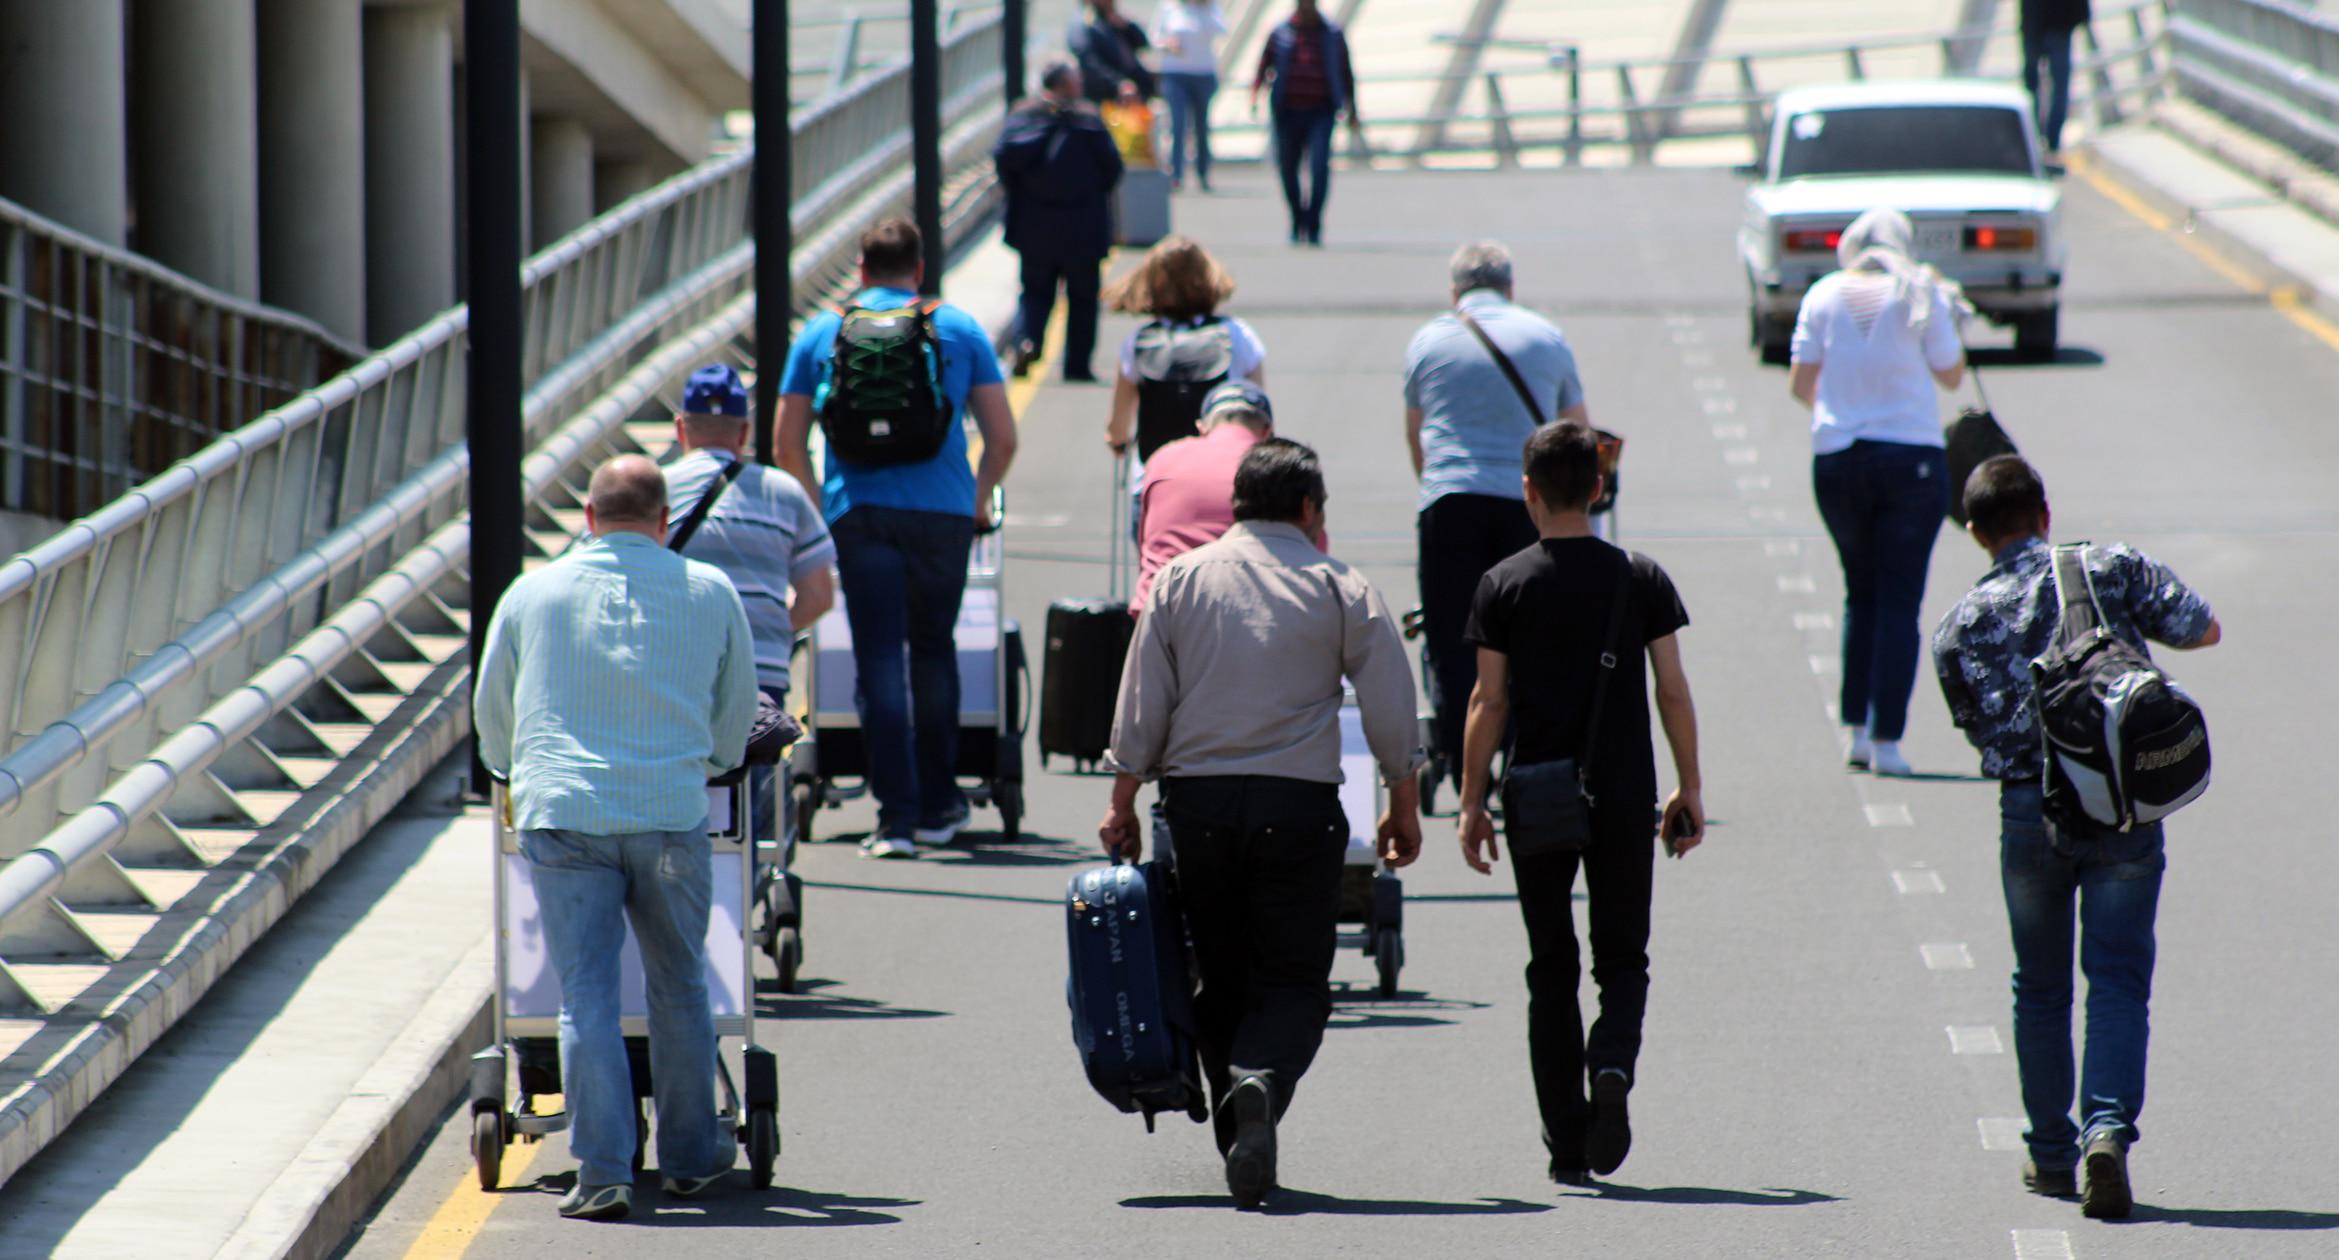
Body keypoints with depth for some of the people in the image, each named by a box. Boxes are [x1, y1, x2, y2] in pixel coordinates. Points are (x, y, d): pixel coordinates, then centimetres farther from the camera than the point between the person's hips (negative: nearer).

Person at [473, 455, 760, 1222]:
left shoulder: (532, 595, 10)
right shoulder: (710, 593, 10)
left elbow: (491, 715, 20)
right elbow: (736, 719, 19)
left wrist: (522, 777, 40)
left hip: (562, 814, -1)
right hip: (671, 814, 1)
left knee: (586, 998, -1)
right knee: (679, 988, 16)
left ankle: (602, 1173, -9)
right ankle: (690, 1157, 24)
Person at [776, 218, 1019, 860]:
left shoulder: (822, 332, 10)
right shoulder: (959, 330, 10)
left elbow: (788, 445, 10)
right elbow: (1003, 437, 7)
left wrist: (818, 507, 25)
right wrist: (980, 496, 25)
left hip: (859, 511, -1)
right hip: (942, 510, 1)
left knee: (879, 661, -2)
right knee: (933, 650, 16)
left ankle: (897, 815, -11)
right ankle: (938, 804, 23)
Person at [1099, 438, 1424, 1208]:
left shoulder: (1180, 579, 7)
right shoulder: (1340, 589, 3)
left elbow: (1141, 704, 4)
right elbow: (1391, 710, 3)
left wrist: (1122, 804, 10)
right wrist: (1403, 806, 14)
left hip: (1198, 800, 2)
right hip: (1299, 800, -2)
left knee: (1222, 979, 13)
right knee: (1295, 978, 1)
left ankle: (1241, 1150, 12)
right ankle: (1261, 1083, -30)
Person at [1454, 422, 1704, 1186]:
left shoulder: (1504, 585, -3)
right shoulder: (1642, 580, 0)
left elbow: (1489, 701, -4)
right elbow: (1673, 693, 0)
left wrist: (1472, 803, 2)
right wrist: (1690, 789, 9)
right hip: (1624, 799, 0)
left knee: (1551, 971, 8)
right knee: (1622, 958, 11)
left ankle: (1568, 1147, 6)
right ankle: (1612, 1066, -19)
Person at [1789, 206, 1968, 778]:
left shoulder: (1824, 296, 2)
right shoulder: (1919, 295, -4)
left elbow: (1801, 383, 2)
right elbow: (1951, 374, 3)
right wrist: (1948, 311, 16)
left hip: (1837, 456, 2)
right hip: (1912, 455, -2)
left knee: (1860, 595, 17)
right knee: (1899, 602, 1)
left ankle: (1855, 730, 11)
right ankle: (1886, 739, -5)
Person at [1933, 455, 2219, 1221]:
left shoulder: (1960, 626, 4)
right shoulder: (2112, 569, -1)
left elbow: (1976, 727, 11)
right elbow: (2203, 631, 3)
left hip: (2029, 809, 1)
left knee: (2040, 986, 16)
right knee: (2118, 979, 1)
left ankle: (2051, 1155, 21)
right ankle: (2108, 1127, -19)